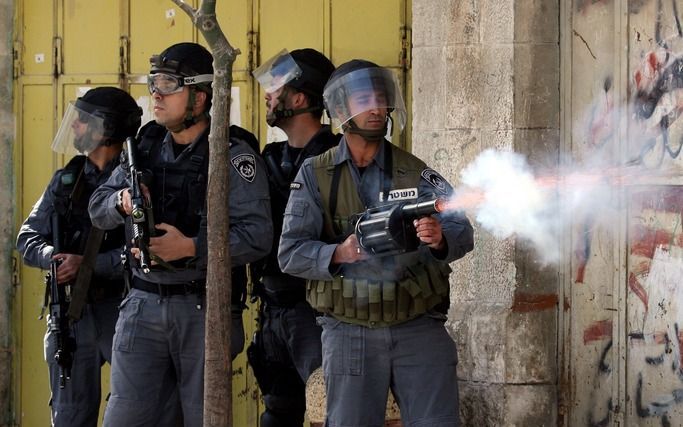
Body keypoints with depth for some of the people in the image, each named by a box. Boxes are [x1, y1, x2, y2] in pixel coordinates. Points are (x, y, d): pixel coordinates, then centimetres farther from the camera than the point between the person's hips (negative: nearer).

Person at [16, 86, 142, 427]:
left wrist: (87, 264, -18)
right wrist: (55, 257, -12)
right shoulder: (66, 180, 11)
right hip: (70, 312, 5)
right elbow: (27, 238, 9)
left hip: (120, 308, -5)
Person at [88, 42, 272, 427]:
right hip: (144, 305, 5)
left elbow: (257, 236, -16)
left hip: (205, 309, -5)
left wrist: (191, 248, -22)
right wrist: (122, 201, -8)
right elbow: (97, 210, 14)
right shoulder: (146, 146, 10)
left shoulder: (233, 154, -8)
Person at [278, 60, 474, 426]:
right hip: (349, 332, -1)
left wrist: (440, 239, -29)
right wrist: (339, 254, -21)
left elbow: (462, 231, -6)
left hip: (419, 327, 1)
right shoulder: (315, 175, 4)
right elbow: (290, 253, -3)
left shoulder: (416, 173, 6)